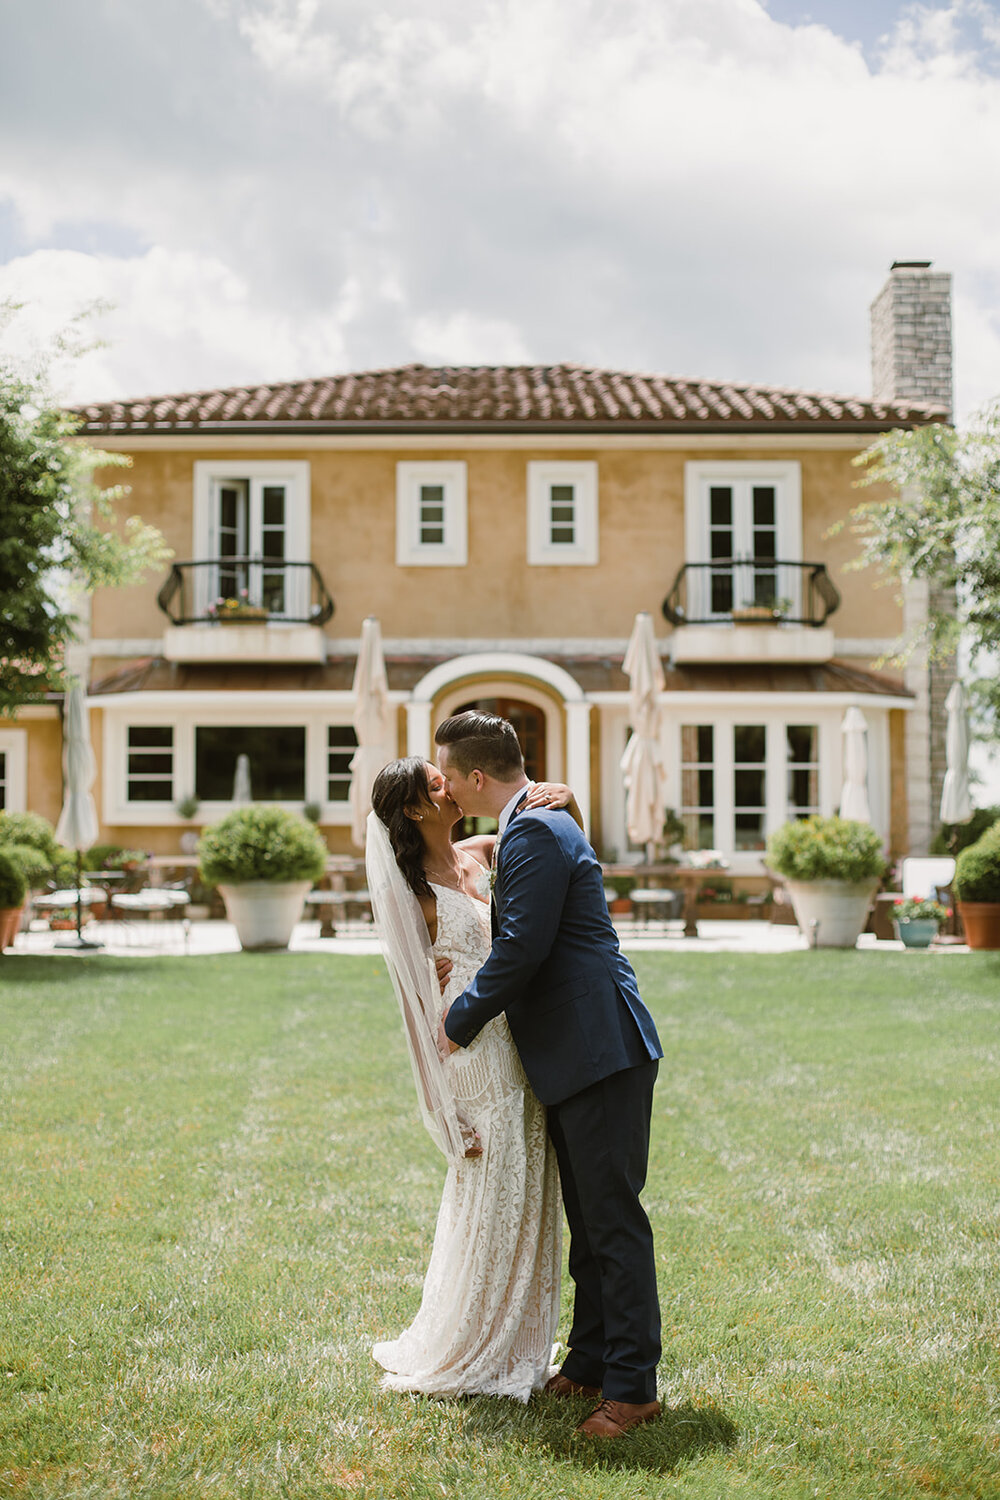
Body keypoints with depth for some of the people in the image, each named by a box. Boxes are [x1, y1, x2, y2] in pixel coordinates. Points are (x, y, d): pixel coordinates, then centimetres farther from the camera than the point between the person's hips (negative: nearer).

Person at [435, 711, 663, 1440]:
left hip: (601, 1051, -11)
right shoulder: (536, 825, 17)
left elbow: (521, 949, -20)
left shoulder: (535, 834, -16)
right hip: (575, 1057, 11)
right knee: (588, 1218, 16)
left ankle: (633, 1385, 1)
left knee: (612, 1217, -5)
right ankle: (591, 1362, 25)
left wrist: (462, 1019, -8)